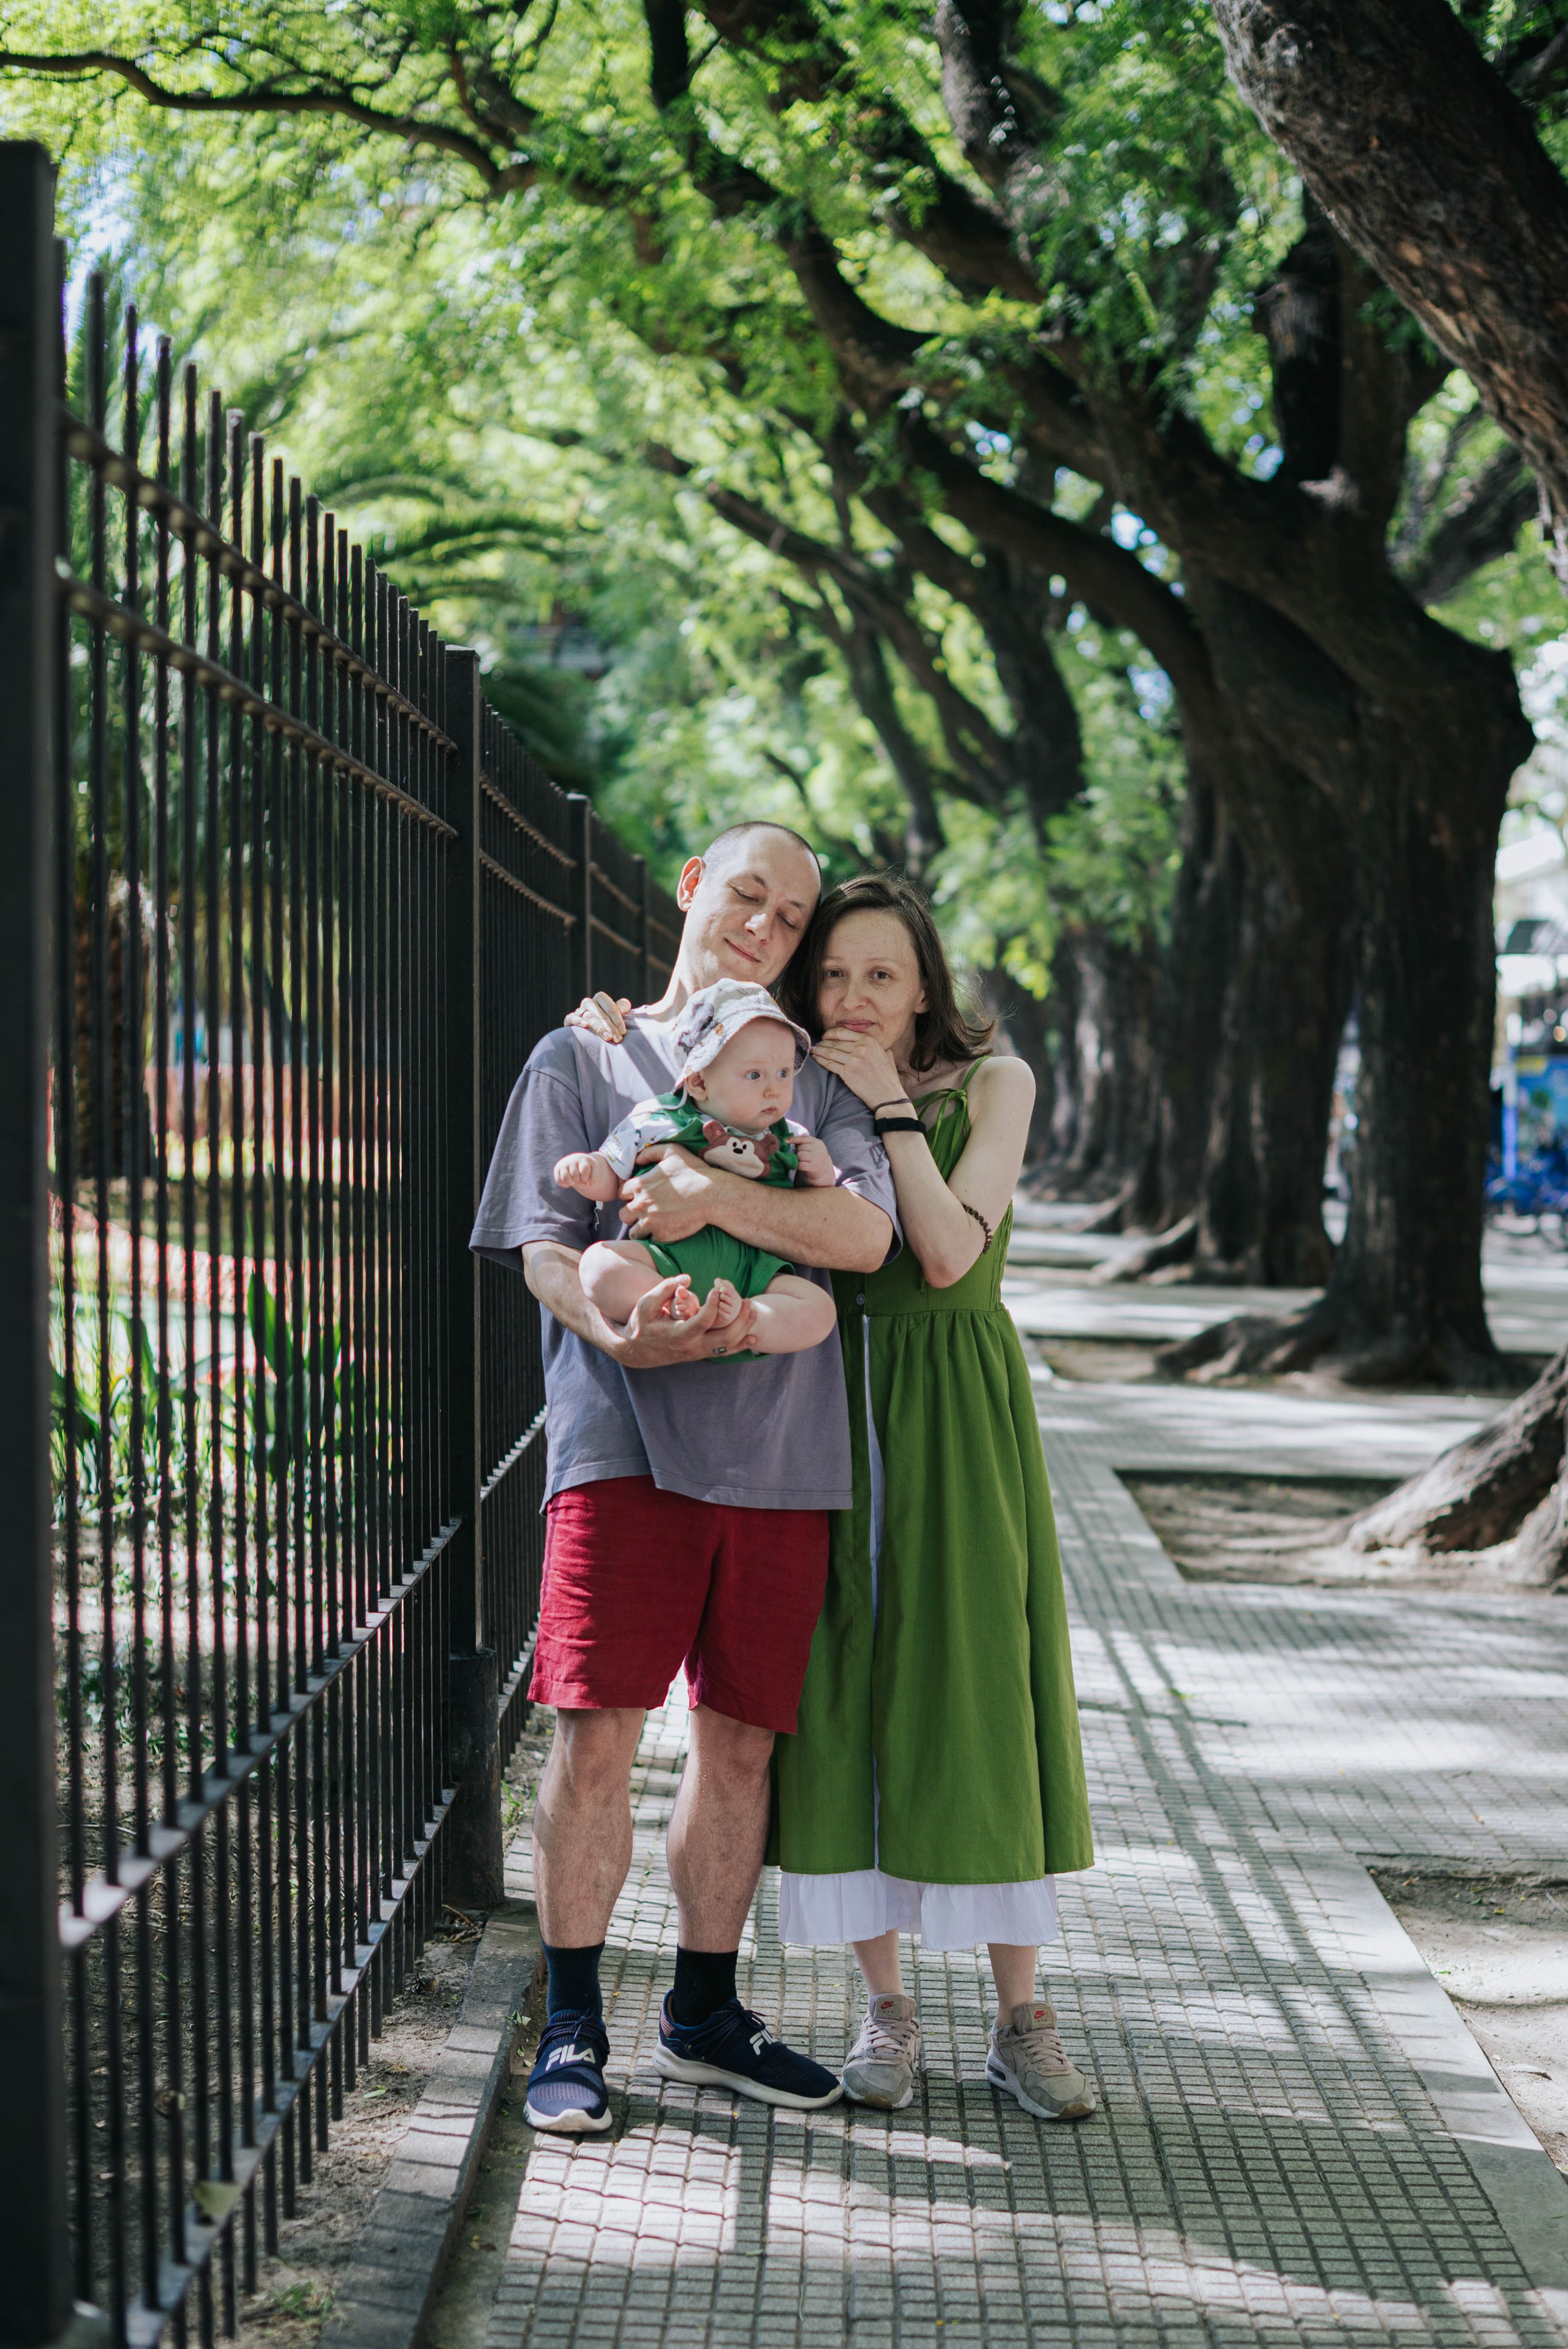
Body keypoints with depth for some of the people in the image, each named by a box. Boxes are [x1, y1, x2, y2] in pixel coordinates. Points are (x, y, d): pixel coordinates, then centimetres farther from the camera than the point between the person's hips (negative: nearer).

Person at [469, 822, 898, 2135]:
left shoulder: (815, 1079, 17)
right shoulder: (584, 1057, 12)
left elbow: (867, 1234, -1)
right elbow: (543, 1247, 2)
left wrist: (714, 1195, -14)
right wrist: (614, 1328, -19)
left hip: (780, 1446, 3)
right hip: (624, 1435, -3)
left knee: (741, 1738, 6)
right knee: (597, 1730, -9)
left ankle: (705, 2014, 20)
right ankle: (573, 2028, 3)